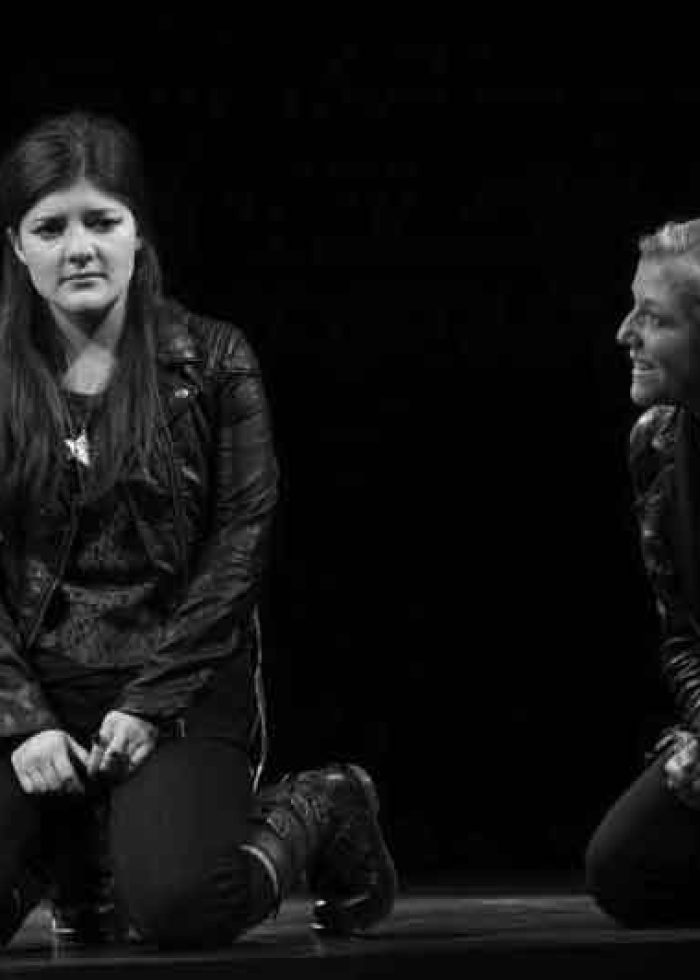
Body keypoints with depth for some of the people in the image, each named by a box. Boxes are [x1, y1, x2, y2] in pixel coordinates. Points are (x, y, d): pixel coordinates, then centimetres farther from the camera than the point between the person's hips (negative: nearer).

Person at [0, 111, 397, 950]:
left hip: (185, 683, -2)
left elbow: (241, 541, -3)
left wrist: (149, 701, -12)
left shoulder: (212, 362, 1)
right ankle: (77, 843, 17)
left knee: (178, 907, -26)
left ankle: (311, 816, 9)